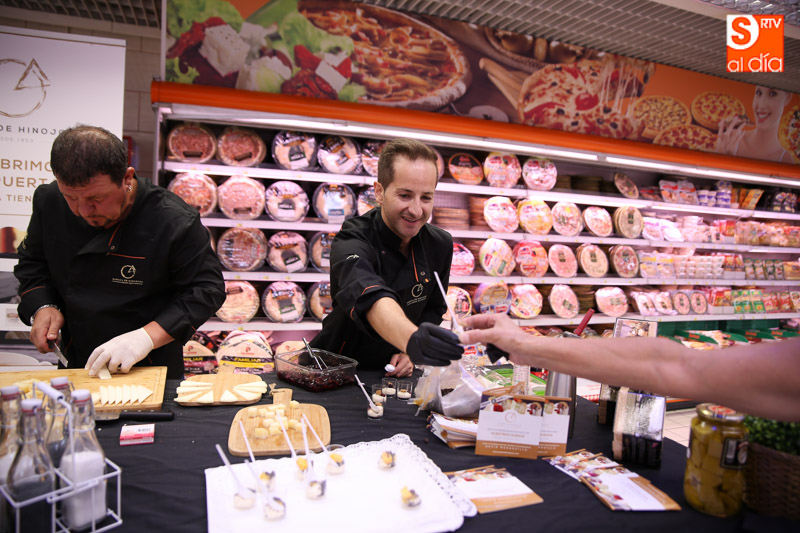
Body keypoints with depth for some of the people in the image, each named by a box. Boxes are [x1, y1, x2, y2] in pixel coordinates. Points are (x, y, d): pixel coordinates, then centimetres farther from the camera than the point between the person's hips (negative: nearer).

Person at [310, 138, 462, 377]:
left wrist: (410, 353, -10)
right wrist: (412, 340, -60)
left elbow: (433, 309, 6)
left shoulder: (440, 244, -5)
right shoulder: (352, 241, -23)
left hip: (393, 370, 4)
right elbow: (371, 299, -42)